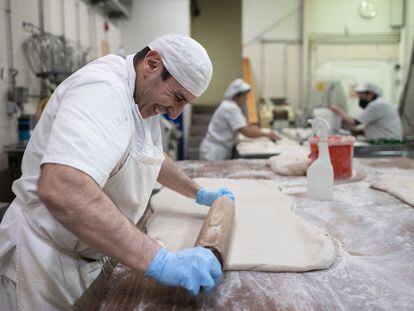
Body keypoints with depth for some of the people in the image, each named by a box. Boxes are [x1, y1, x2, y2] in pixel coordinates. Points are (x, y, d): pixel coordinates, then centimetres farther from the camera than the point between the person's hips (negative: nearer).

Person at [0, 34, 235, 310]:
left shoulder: (144, 101, 5)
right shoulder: (103, 88, -27)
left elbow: (154, 158, 23)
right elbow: (61, 189, -42)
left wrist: (199, 193, 21)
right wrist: (159, 261, -43)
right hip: (45, 261, -8)